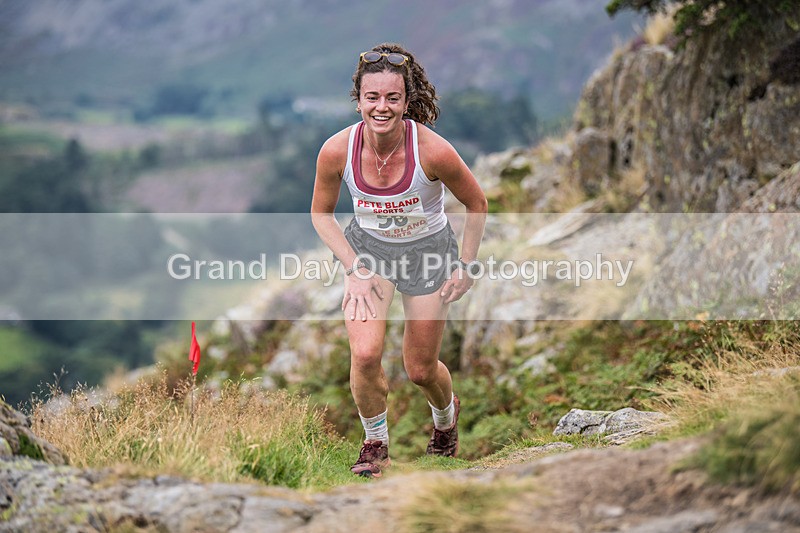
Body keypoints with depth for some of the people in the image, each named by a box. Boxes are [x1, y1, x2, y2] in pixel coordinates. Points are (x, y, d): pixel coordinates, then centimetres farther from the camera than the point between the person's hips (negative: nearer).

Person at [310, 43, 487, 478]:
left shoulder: (433, 151, -29)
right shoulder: (337, 150, -23)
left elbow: (476, 204, -10)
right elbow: (321, 213, -4)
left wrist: (466, 267, -6)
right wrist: (354, 268, -12)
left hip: (429, 251, -1)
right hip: (368, 248, 1)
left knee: (421, 370, 8)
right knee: (364, 354, -18)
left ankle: (447, 414, 46)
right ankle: (375, 444, 10)